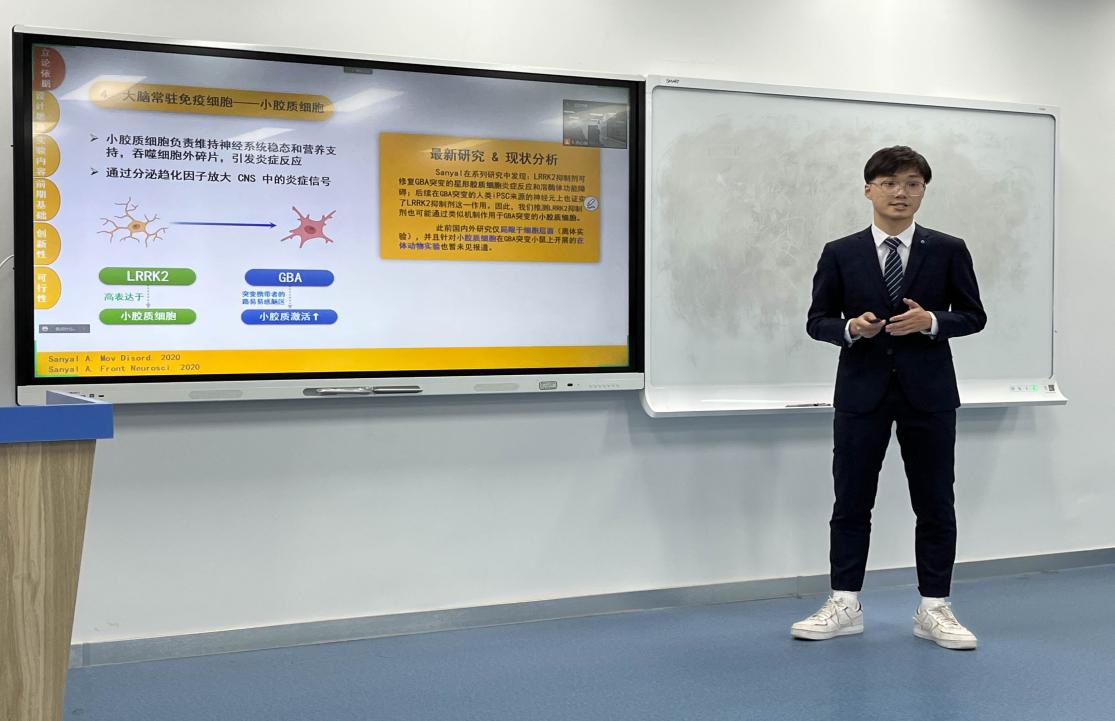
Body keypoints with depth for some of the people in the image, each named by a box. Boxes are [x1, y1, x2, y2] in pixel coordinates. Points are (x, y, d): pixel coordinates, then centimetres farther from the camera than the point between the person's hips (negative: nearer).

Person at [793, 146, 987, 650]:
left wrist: (931, 321, -15)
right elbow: (817, 320, 4)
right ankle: (844, 606, 15)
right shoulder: (840, 254, 2)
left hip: (929, 394, 0)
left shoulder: (948, 250, 2)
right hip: (862, 392, 0)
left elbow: (973, 316, 4)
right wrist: (851, 328, -16)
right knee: (851, 503, 5)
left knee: (935, 505, 5)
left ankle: (933, 609, 15)